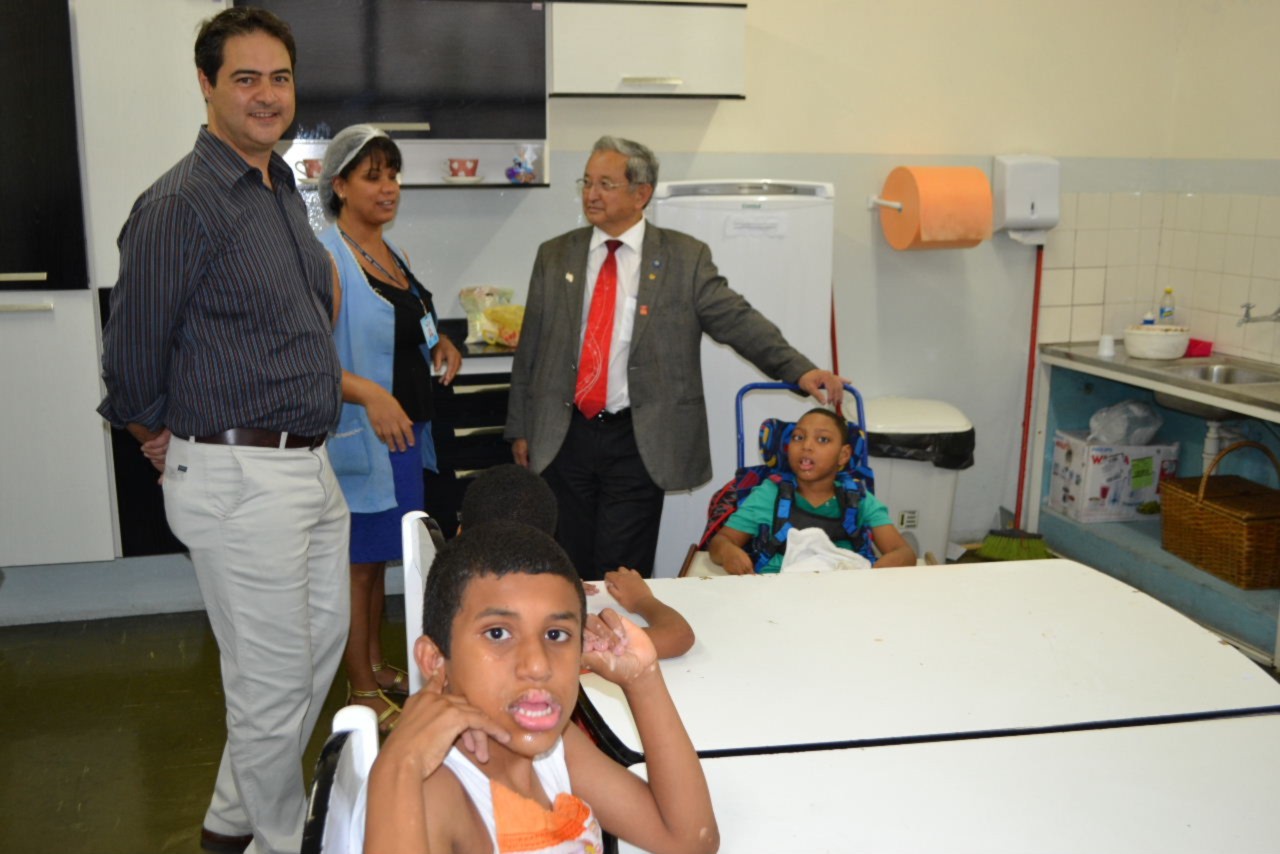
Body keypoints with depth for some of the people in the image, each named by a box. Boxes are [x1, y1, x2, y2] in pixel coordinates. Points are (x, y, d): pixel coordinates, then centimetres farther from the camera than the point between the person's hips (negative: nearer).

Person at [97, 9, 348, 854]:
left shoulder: (284, 188, 11)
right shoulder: (180, 204, -16)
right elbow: (132, 348, -10)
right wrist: (160, 433, 4)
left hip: (309, 463, 9)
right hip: (239, 476, -9)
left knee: (323, 637, 20)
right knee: (273, 676, 4)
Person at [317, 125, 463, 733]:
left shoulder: (390, 254, 12)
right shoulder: (328, 257, -15)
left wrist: (438, 344, 7)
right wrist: (370, 395, -35)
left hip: (403, 430, 9)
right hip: (359, 434, -9)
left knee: (379, 557, 19)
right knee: (358, 561, 2)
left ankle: (376, 666, 33)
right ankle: (361, 691, 15)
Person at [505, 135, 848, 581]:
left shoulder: (685, 258, 1)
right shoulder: (554, 256, 9)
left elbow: (737, 320, -5)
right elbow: (530, 348, 12)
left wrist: (798, 369, -18)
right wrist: (519, 428, 11)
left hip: (639, 443, -2)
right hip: (564, 438, 3)